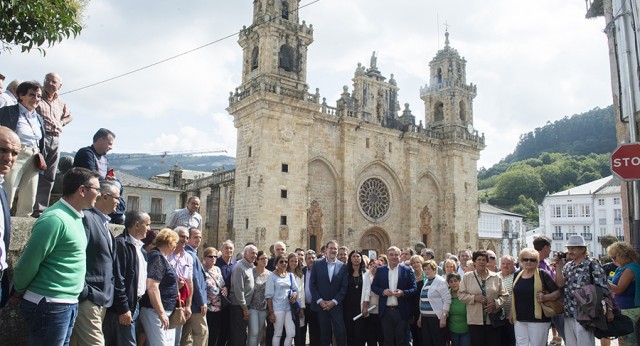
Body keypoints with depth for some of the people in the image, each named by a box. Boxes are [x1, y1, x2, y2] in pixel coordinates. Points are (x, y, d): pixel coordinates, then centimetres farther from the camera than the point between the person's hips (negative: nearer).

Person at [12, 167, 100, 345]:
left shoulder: (75, 217, 10)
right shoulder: (55, 219, -20)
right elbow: (28, 264, -17)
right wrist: (19, 291, -1)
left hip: (68, 304, 9)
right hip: (50, 305, -9)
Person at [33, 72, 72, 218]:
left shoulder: (61, 103, 21)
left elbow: (69, 116, 36)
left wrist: (61, 123, 15)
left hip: (55, 140, 6)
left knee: (49, 177, 4)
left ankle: (42, 208, 8)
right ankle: (36, 208, -13)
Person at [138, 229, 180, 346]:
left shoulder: (162, 257, 15)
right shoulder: (157, 257, -14)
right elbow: (151, 287, -23)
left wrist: (176, 284, 14)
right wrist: (161, 313, -22)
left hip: (166, 311, 10)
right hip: (155, 311, -10)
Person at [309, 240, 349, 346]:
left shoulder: (343, 266, 3)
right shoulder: (317, 263, 2)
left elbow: (344, 287, 0)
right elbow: (312, 284, 0)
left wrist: (334, 302, -8)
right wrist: (320, 301, -8)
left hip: (336, 305, 0)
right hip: (320, 305, 0)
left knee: (340, 333, -5)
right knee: (324, 334, 7)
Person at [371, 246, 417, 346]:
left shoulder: (407, 270, 1)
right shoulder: (380, 270, 6)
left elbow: (414, 289, 0)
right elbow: (373, 286, 8)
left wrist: (403, 293, -18)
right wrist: (383, 291, -11)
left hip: (401, 311, -2)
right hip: (386, 311, 2)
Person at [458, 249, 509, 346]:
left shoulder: (495, 277, 6)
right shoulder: (467, 277, 3)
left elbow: (504, 295, 7)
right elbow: (461, 294, 1)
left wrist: (496, 303, -10)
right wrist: (474, 298, -13)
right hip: (475, 320, -1)